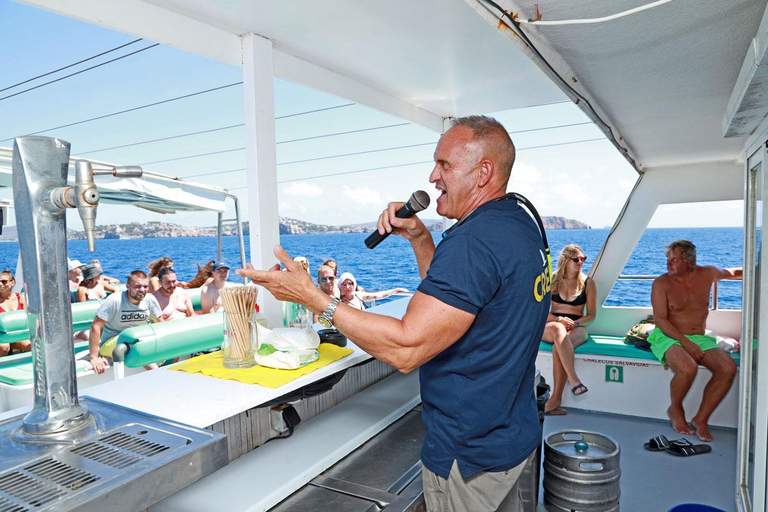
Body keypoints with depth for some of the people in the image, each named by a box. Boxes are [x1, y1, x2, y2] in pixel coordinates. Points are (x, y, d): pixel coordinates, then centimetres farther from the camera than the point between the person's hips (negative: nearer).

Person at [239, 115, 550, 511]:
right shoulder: (521, 225, 5)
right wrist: (419, 239, 0)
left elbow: (406, 349, -31)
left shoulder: (474, 240, -29)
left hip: (470, 456, -9)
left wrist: (311, 297, -25)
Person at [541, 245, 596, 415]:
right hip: (549, 327, 0)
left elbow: (591, 315, 8)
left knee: (558, 349, -36)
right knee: (558, 328, -40)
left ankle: (555, 398, -34)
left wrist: (574, 323, -12)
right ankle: (574, 380, -48)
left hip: (577, 328, 0)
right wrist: (559, 320, -14)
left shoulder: (587, 283, 8)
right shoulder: (552, 280, 7)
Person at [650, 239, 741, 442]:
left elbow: (734, 272, 31)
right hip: (668, 337, -4)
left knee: (728, 368, -24)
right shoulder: (661, 283, -6)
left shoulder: (707, 274, 6)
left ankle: (701, 418, -8)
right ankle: (675, 410, -3)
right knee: (688, 368, -34)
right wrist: (685, 342, -21)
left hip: (699, 339, 5)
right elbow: (660, 319, -12)